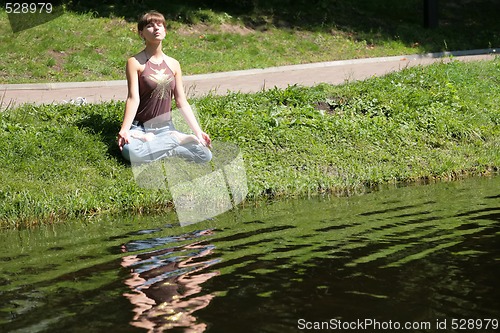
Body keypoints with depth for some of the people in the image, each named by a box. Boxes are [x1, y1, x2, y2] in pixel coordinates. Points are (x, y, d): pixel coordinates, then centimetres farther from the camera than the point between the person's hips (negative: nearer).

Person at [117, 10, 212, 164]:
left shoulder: (174, 64, 8)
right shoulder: (135, 62, -5)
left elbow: (182, 102, 8)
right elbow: (133, 98, -13)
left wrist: (198, 132, 2)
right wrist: (124, 130, -26)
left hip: (166, 127, 4)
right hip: (140, 127, -4)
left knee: (205, 155, -16)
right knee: (130, 151, -39)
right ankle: (174, 140, -13)